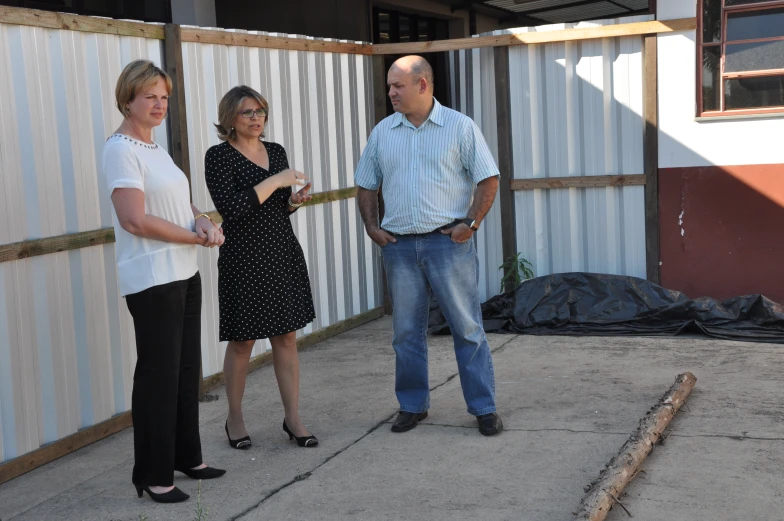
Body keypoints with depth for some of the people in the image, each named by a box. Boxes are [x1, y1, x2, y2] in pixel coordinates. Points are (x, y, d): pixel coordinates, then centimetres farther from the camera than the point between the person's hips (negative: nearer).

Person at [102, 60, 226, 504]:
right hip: (152, 279, -9)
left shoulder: (155, 147, 14)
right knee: (159, 374, -3)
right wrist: (197, 237, -13)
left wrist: (203, 220, -2)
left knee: (187, 368, 15)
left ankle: (187, 457, 28)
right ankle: (153, 475, 8)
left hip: (184, 273, 9)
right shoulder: (121, 150, -13)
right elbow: (134, 219, -21)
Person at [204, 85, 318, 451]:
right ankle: (235, 419, 21)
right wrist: (274, 181, -20)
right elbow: (230, 208, -21)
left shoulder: (276, 151, 10)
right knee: (243, 341, 5)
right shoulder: (219, 157, -8)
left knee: (286, 338, 6)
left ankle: (293, 418, 13)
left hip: (284, 255, 5)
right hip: (244, 260, -5)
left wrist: (295, 200, -2)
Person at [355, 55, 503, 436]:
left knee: (467, 327, -1)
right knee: (406, 332, 9)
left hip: (448, 241, -3)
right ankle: (412, 406, 22)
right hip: (399, 245, 4)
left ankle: (484, 408, 8)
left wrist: (471, 223, -10)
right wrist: (372, 226, 5)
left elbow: (488, 179, -1)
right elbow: (366, 185, 17)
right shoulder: (383, 132, 10)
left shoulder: (459, 127, -1)